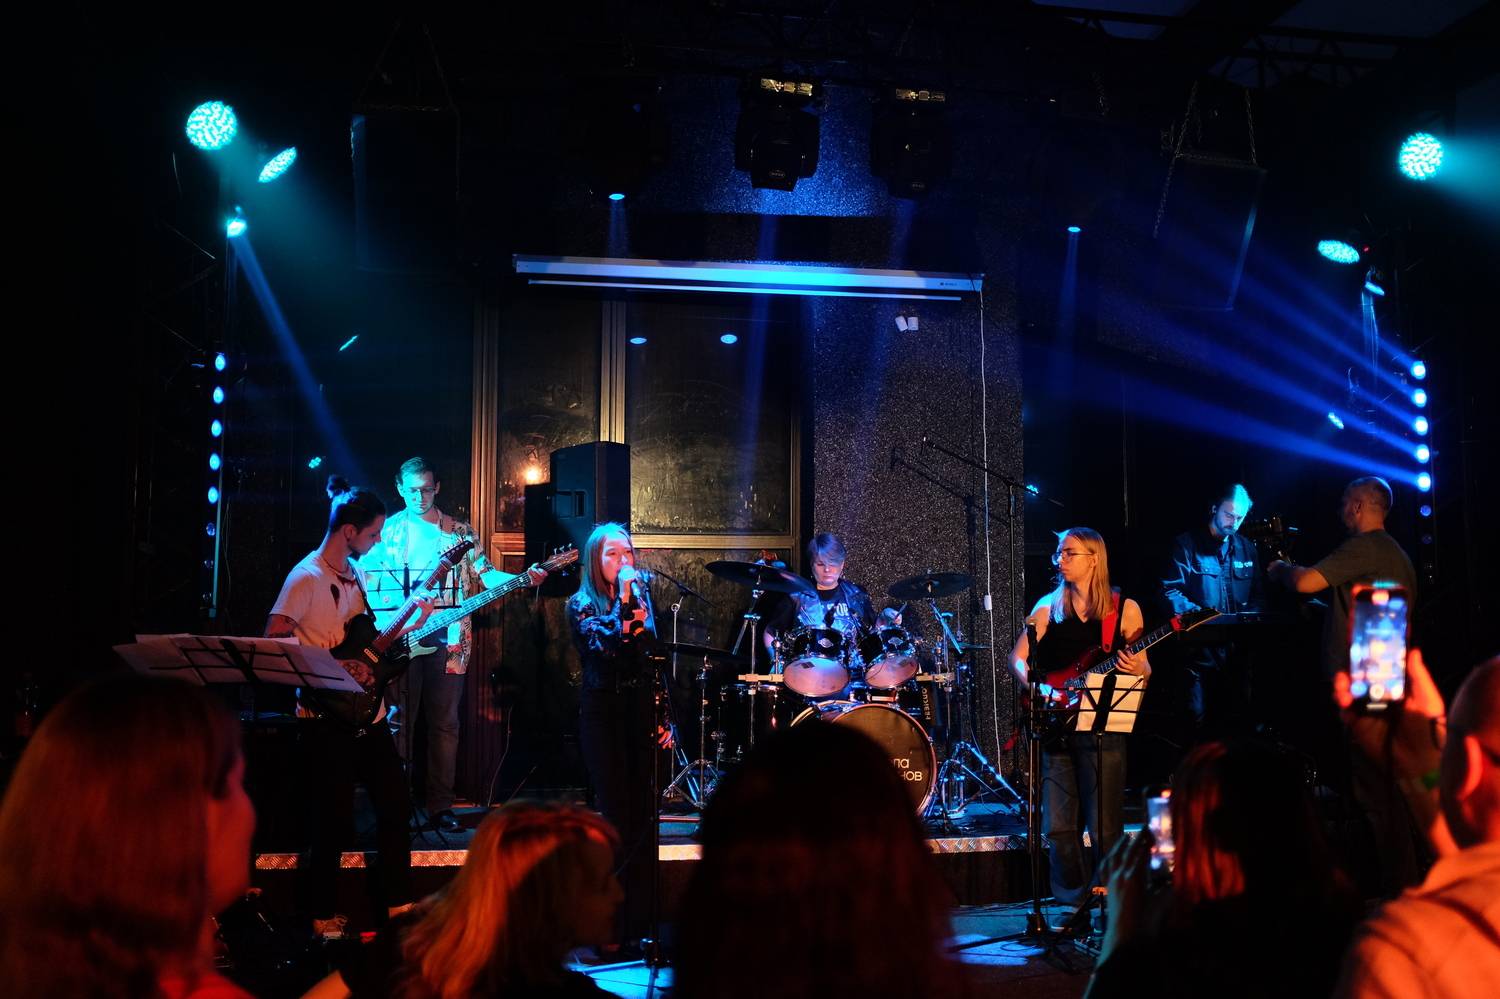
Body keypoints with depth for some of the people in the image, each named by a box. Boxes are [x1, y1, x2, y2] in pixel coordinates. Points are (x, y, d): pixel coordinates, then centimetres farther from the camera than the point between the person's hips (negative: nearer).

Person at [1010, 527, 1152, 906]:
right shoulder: (1048, 606, 8)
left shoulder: (1124, 608, 4)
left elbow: (1144, 669, 7)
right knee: (1058, 826, 3)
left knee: (1104, 828, -3)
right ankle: (1074, 902, 16)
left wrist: (1136, 669, -16)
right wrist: (1037, 687, -12)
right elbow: (1017, 657, 5)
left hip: (1103, 728, -2)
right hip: (1055, 725, 2)